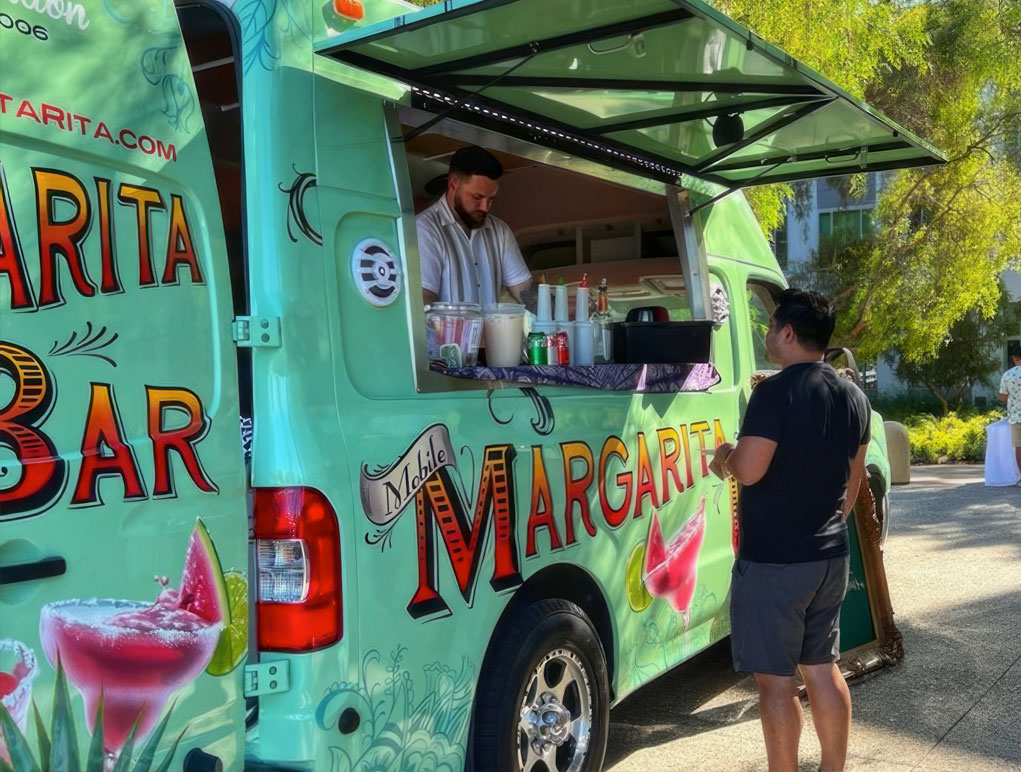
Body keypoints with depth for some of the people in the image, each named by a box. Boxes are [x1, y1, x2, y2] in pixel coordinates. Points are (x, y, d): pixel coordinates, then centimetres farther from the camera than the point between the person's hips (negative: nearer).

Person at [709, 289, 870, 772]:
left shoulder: (777, 392, -18)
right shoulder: (853, 397, 8)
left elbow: (748, 470, -24)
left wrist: (724, 456, -2)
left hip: (772, 560, -8)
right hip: (829, 556, 8)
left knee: (774, 679, 2)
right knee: (822, 668, 17)